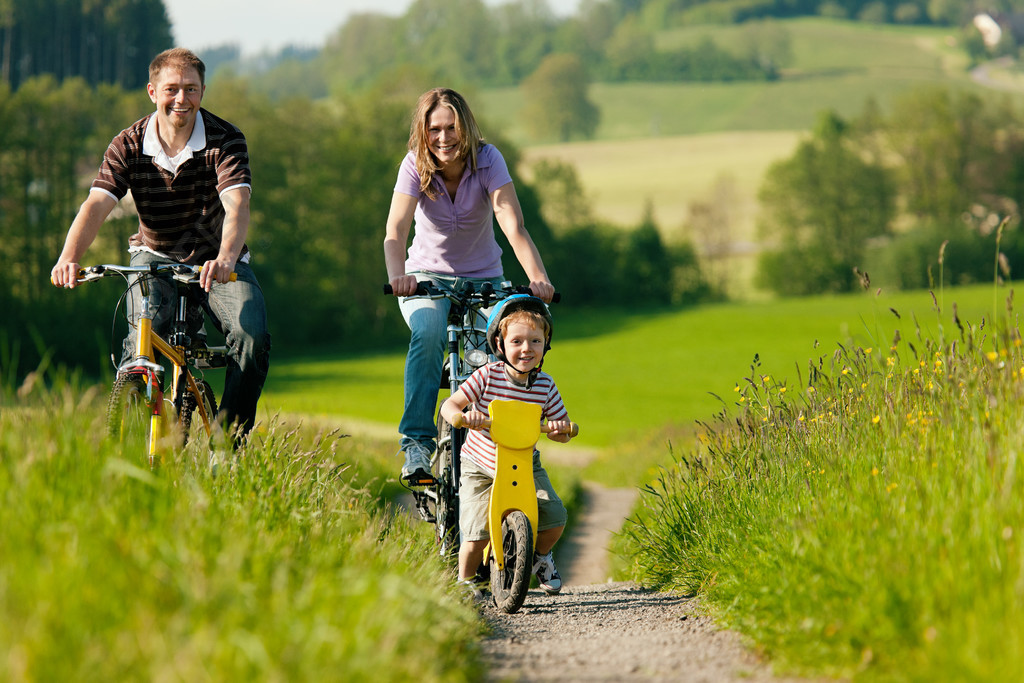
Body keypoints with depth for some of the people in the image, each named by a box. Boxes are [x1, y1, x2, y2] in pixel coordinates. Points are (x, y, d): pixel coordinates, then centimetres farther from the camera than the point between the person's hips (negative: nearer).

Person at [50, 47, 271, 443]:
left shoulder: (225, 140, -16)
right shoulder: (128, 146, -11)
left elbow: (236, 206, -32)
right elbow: (95, 205, -23)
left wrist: (225, 259, -53)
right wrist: (69, 257, -44)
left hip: (217, 262, 0)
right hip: (155, 257, 0)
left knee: (252, 336, -24)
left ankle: (230, 442, -9)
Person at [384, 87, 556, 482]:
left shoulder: (487, 160, -16)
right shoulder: (415, 167, -15)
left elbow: (514, 226, -28)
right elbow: (395, 232, -28)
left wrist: (538, 278, -45)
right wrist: (397, 276, -49)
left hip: (484, 279, 1)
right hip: (428, 277, -1)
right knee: (429, 334, -32)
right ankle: (417, 442, -29)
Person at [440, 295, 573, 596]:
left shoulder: (545, 385, -8)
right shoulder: (488, 376, -16)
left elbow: (563, 427, -2)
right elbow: (450, 405, -16)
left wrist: (560, 429, -26)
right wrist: (462, 416, -38)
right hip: (480, 466, -3)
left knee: (554, 517, -13)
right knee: (477, 533, -16)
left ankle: (541, 555, 21)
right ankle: (465, 579, 12)